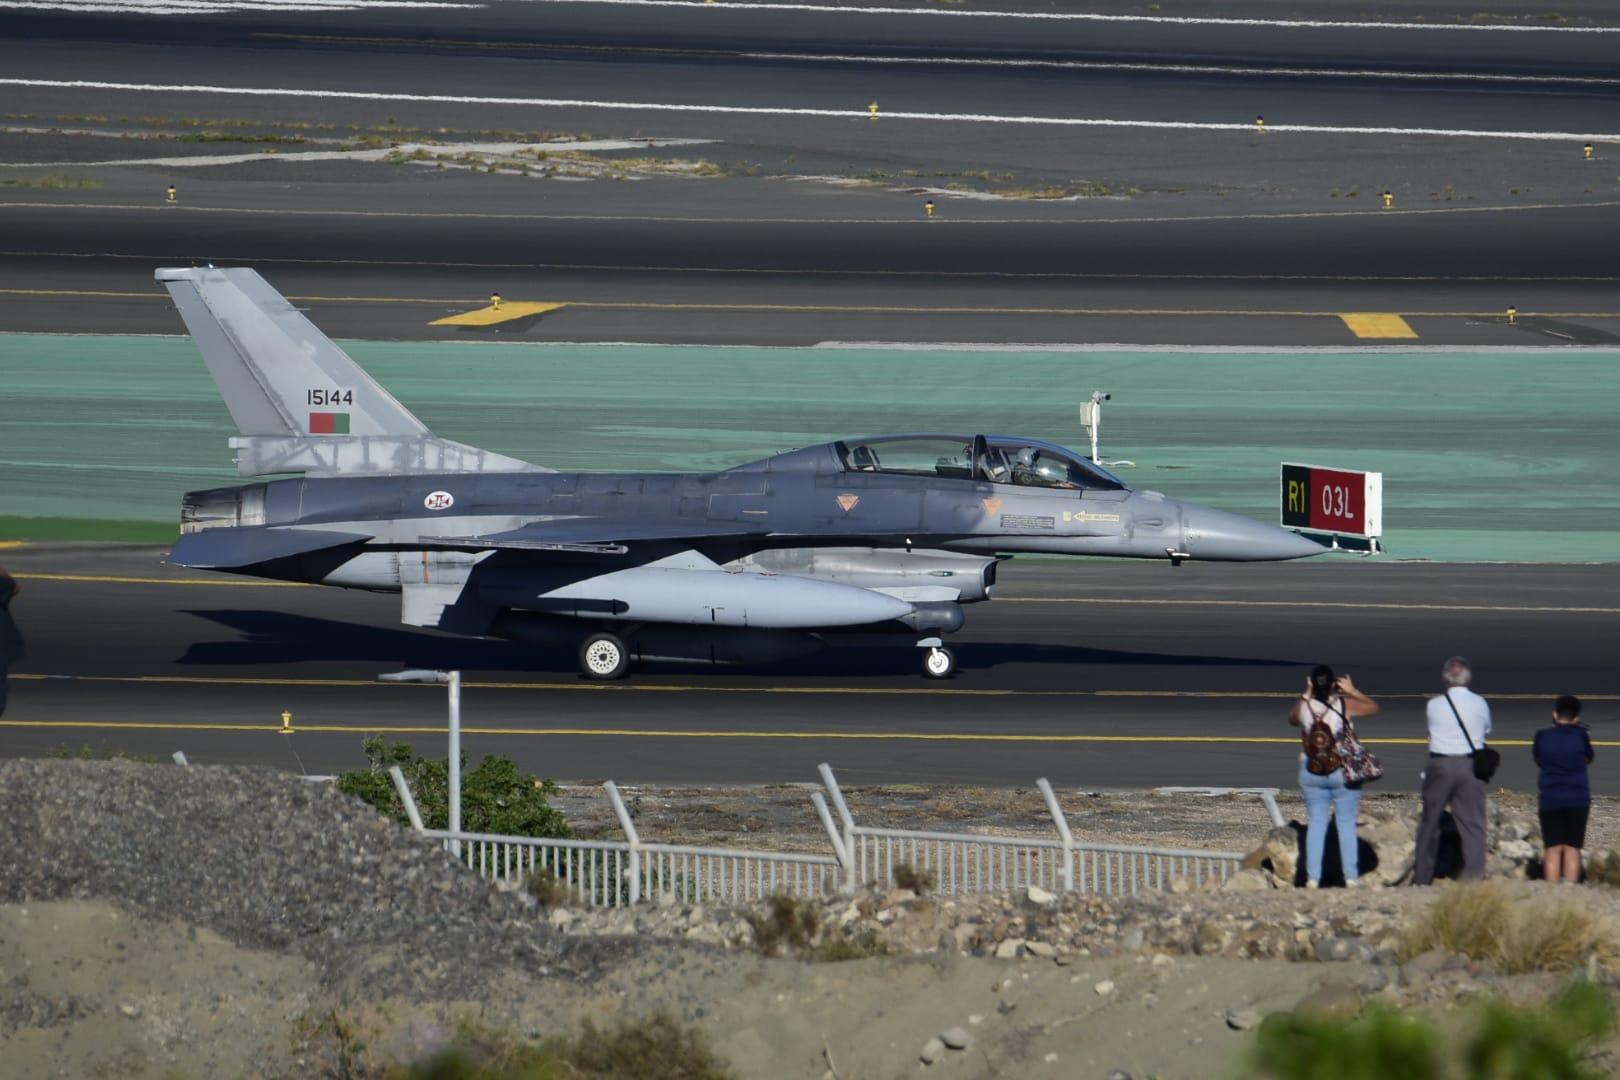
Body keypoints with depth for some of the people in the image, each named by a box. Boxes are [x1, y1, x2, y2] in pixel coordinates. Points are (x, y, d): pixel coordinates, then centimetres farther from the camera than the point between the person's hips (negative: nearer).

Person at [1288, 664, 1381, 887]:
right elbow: (1374, 707, 4)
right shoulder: (1345, 705, -11)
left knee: (1315, 824, 7)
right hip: (1342, 772, -2)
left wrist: (1306, 695, 19)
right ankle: (1351, 876, 5)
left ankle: (1313, 877, 2)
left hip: (1312, 774, 2)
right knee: (1346, 824, 6)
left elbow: (1292, 718, 18)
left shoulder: (1304, 707, -6)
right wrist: (1353, 691, 11)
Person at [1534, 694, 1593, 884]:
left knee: (1553, 849, 4)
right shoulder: (1580, 735, -3)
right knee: (1572, 848, 2)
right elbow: (1588, 758, 15)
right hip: (1577, 799, -1)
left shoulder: (1542, 736, -1)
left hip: (1550, 799, 1)